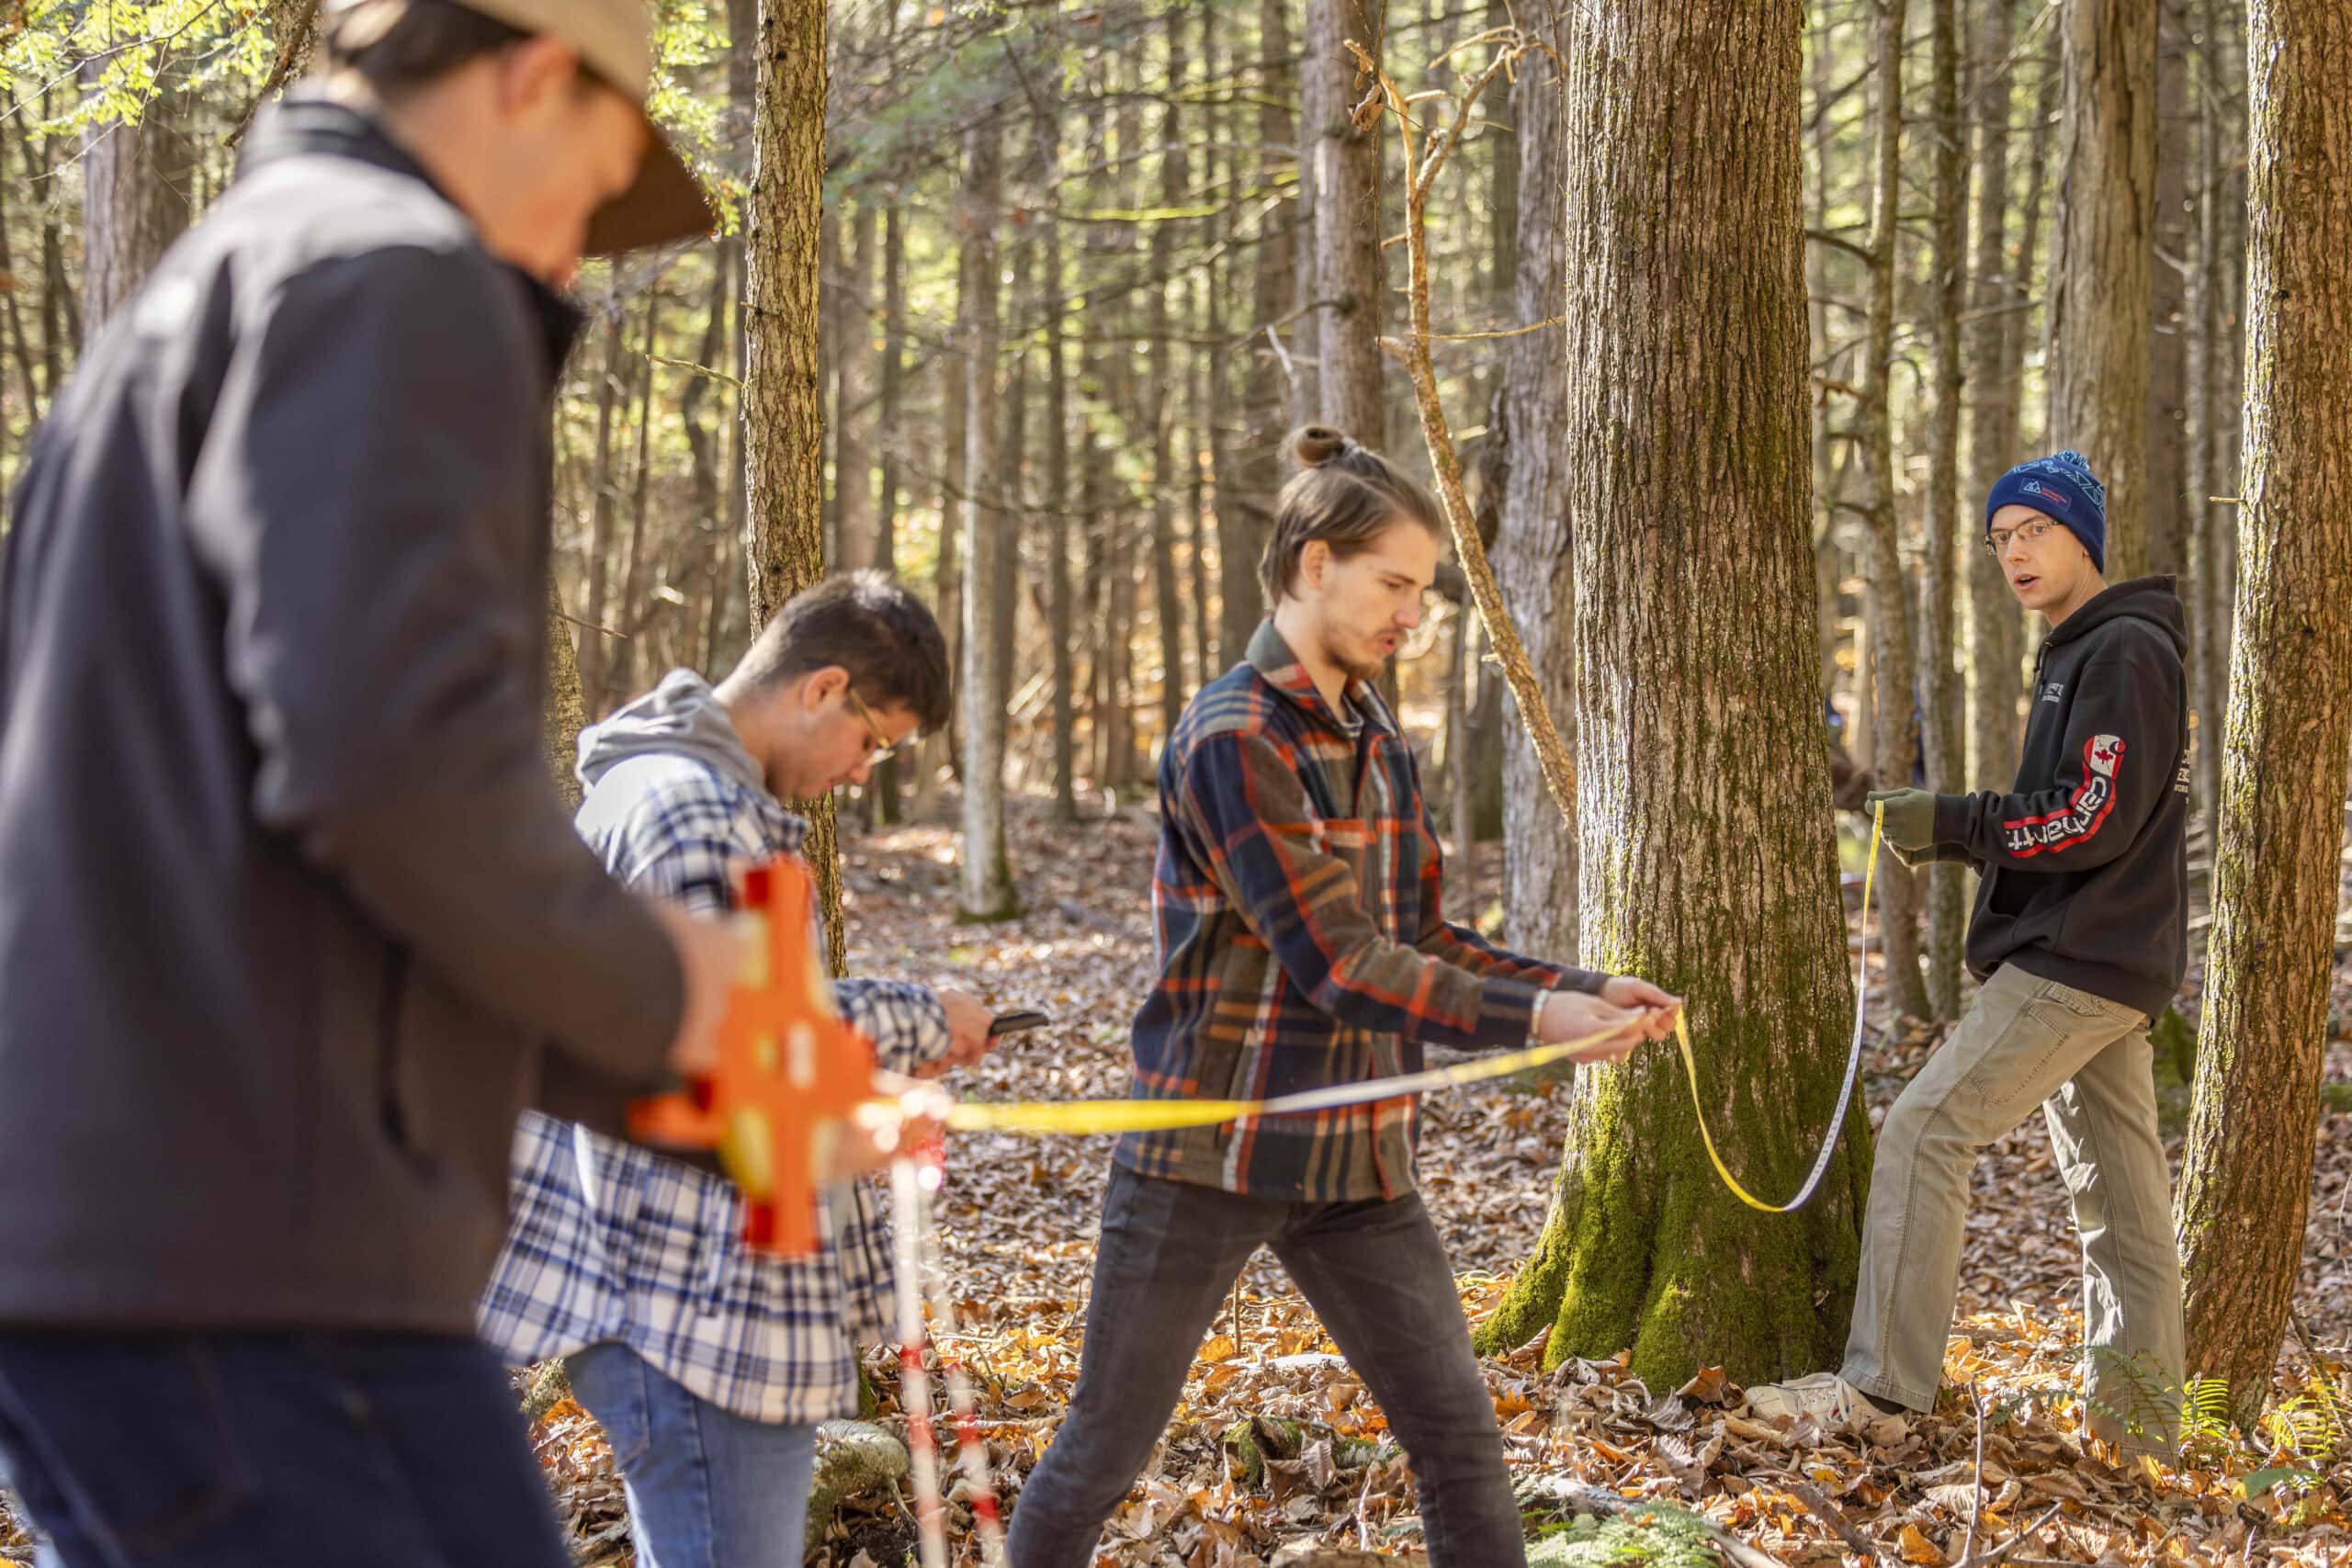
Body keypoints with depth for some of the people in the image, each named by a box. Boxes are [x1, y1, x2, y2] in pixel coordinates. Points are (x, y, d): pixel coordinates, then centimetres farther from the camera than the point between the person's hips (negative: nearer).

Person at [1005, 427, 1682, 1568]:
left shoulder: (1377, 738, 9)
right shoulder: (1232, 738, -16)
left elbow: (1423, 941, 10)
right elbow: (1337, 965, -21)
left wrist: (1582, 993, -3)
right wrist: (1529, 1022, -25)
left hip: (1357, 1163, 7)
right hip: (1212, 1154, -7)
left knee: (1458, 1434, 3)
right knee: (1103, 1452, 7)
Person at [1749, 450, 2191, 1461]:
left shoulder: (2125, 650, -11)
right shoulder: (2080, 656, 20)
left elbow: (2094, 819, -19)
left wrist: (1951, 823, -15)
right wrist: (1952, 836, 9)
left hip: (2078, 962, -10)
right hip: (2106, 960, 10)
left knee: (1925, 1131, -14)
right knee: (2117, 1188, 11)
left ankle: (1884, 1379, -15)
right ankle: (2139, 1410, 16)